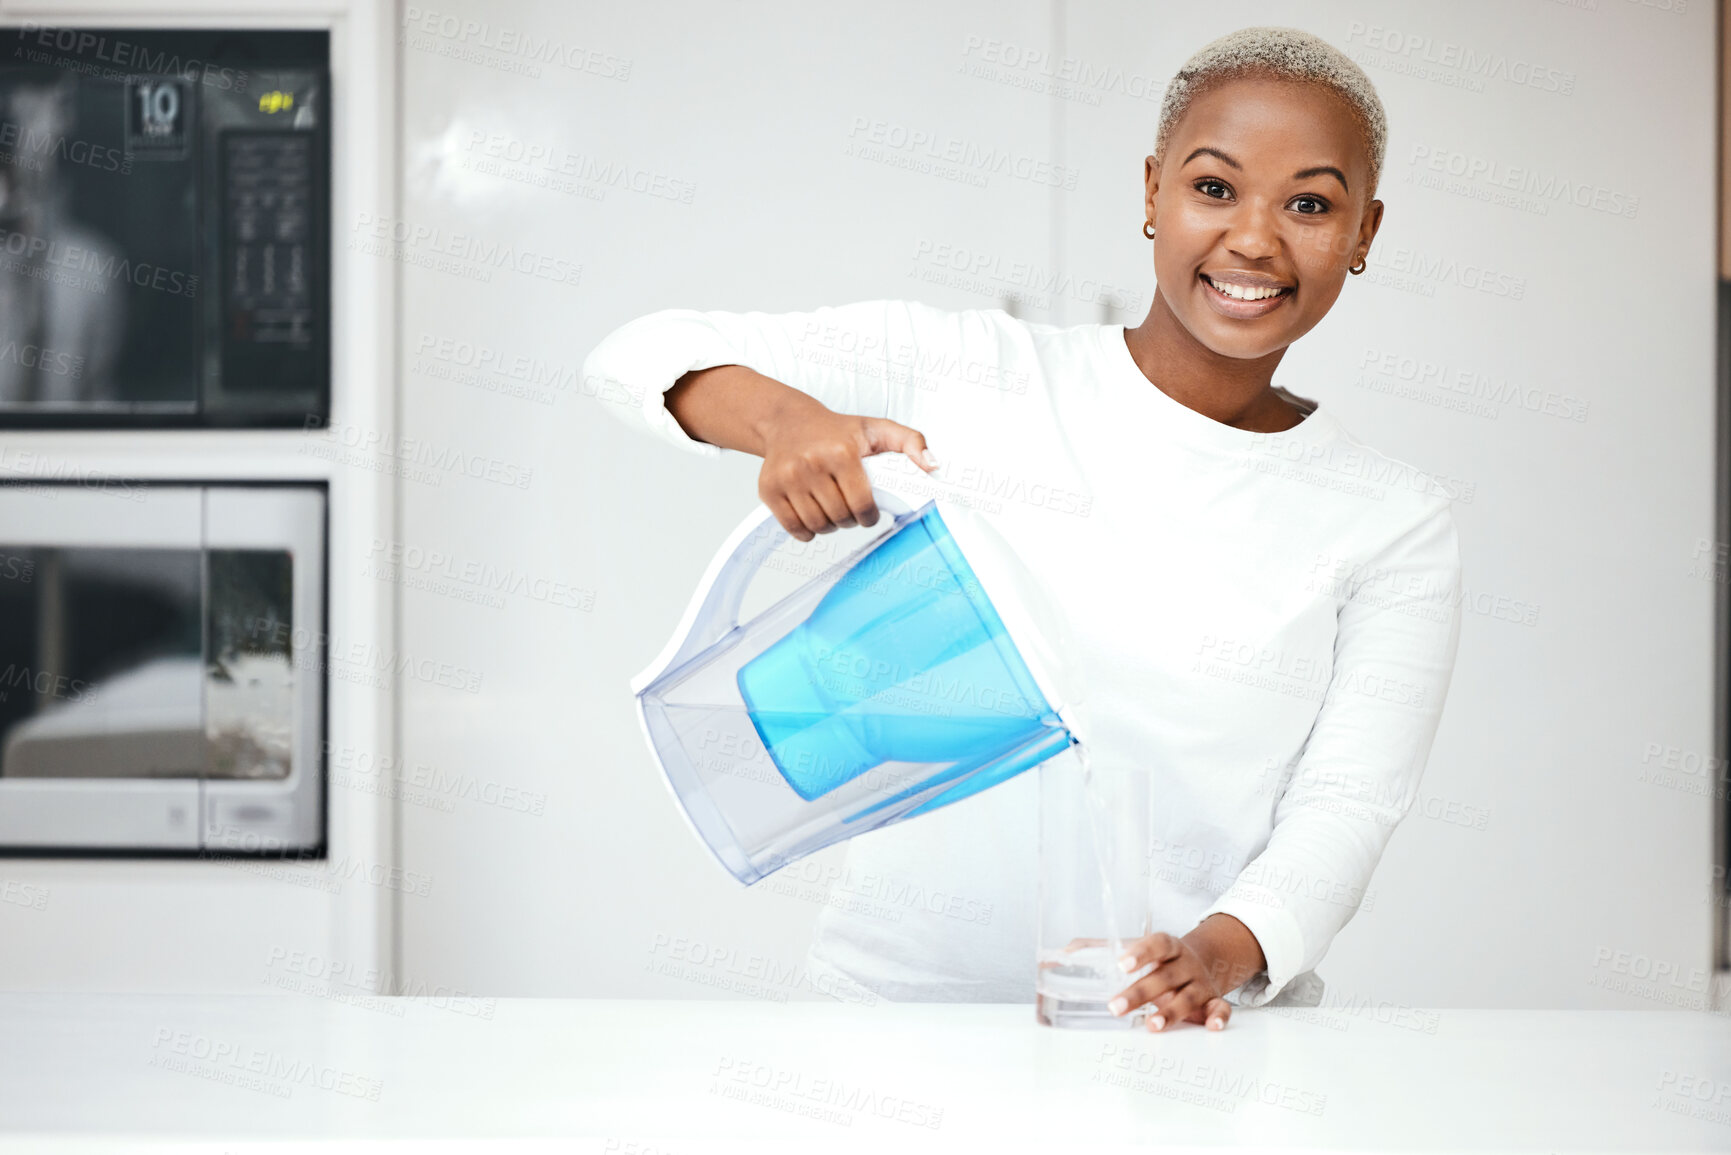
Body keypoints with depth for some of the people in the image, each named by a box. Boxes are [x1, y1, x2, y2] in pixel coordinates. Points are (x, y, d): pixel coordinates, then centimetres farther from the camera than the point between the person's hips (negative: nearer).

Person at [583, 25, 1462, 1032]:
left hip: (1192, 1037, 1)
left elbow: (1347, 807, 1)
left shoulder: (1396, 523, 7)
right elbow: (642, 354, 3)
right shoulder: (967, 374, 4)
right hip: (904, 994, 0)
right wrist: (783, 413, -19)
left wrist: (1224, 951, -20)